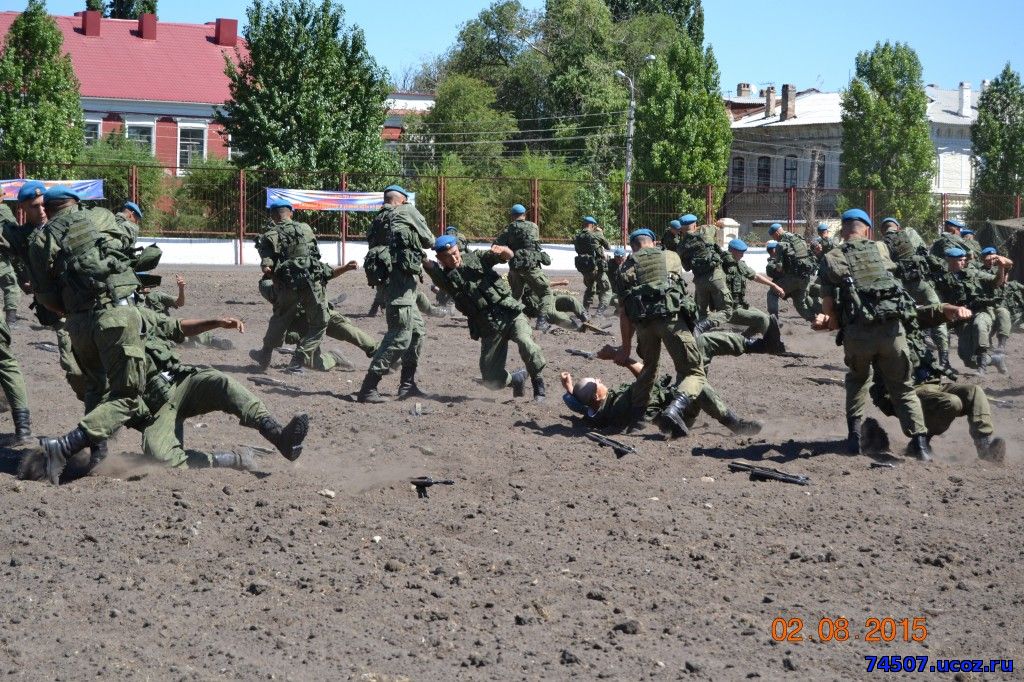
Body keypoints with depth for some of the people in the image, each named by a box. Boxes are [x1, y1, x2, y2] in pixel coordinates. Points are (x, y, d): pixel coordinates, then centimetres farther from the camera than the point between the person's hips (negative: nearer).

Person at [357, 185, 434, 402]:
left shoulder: (379, 220, 19)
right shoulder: (407, 211, 0)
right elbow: (429, 240, 6)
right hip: (400, 276, -9)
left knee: (417, 329, 20)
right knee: (400, 334, -11)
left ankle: (407, 384, 24)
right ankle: (368, 388, -15)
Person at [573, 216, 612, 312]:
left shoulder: (577, 237, 2)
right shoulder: (596, 235, -12)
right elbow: (608, 246, 2)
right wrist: (601, 232, 15)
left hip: (583, 268, 6)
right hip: (597, 268, -6)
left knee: (589, 289, 27)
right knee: (606, 289, 6)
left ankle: (584, 310, 25)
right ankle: (601, 310, -10)